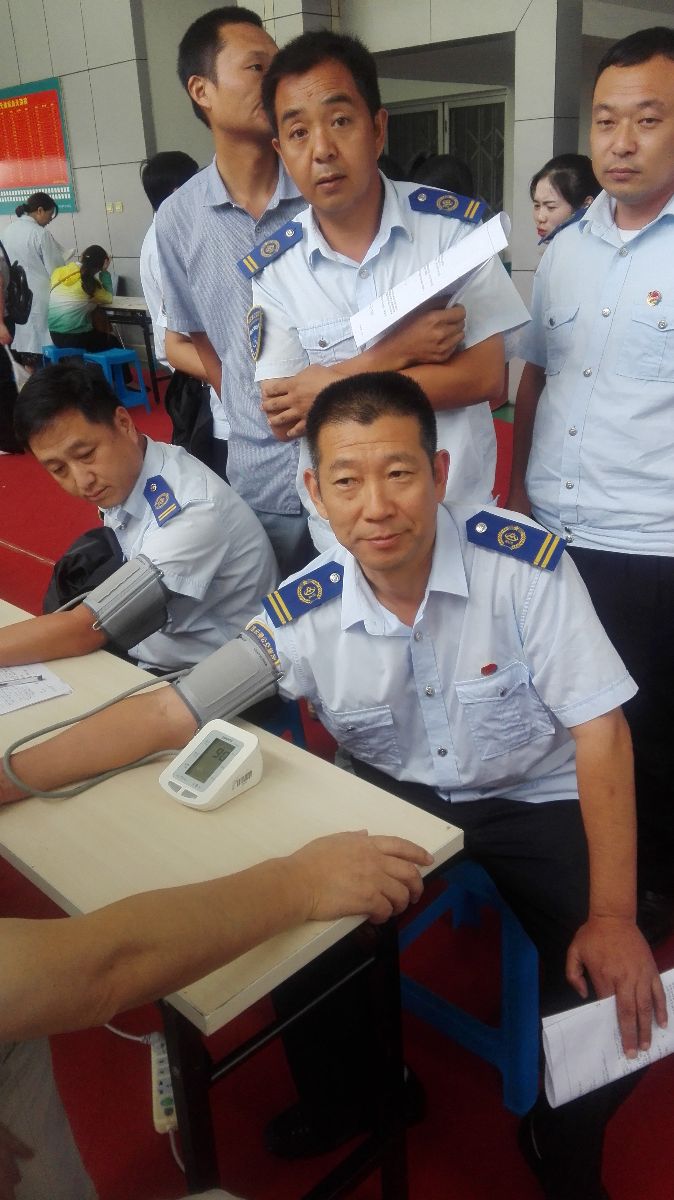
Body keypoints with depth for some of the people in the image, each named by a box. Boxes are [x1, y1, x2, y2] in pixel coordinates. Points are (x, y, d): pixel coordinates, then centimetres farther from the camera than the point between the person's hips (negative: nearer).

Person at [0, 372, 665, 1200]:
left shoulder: (524, 562, -25)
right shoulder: (305, 613, -17)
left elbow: (598, 729, -19)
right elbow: (169, 713, -13)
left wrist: (613, 916, -23)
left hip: (534, 799, -2)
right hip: (396, 796, 3)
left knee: (620, 998, -17)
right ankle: (339, 1106, 26)